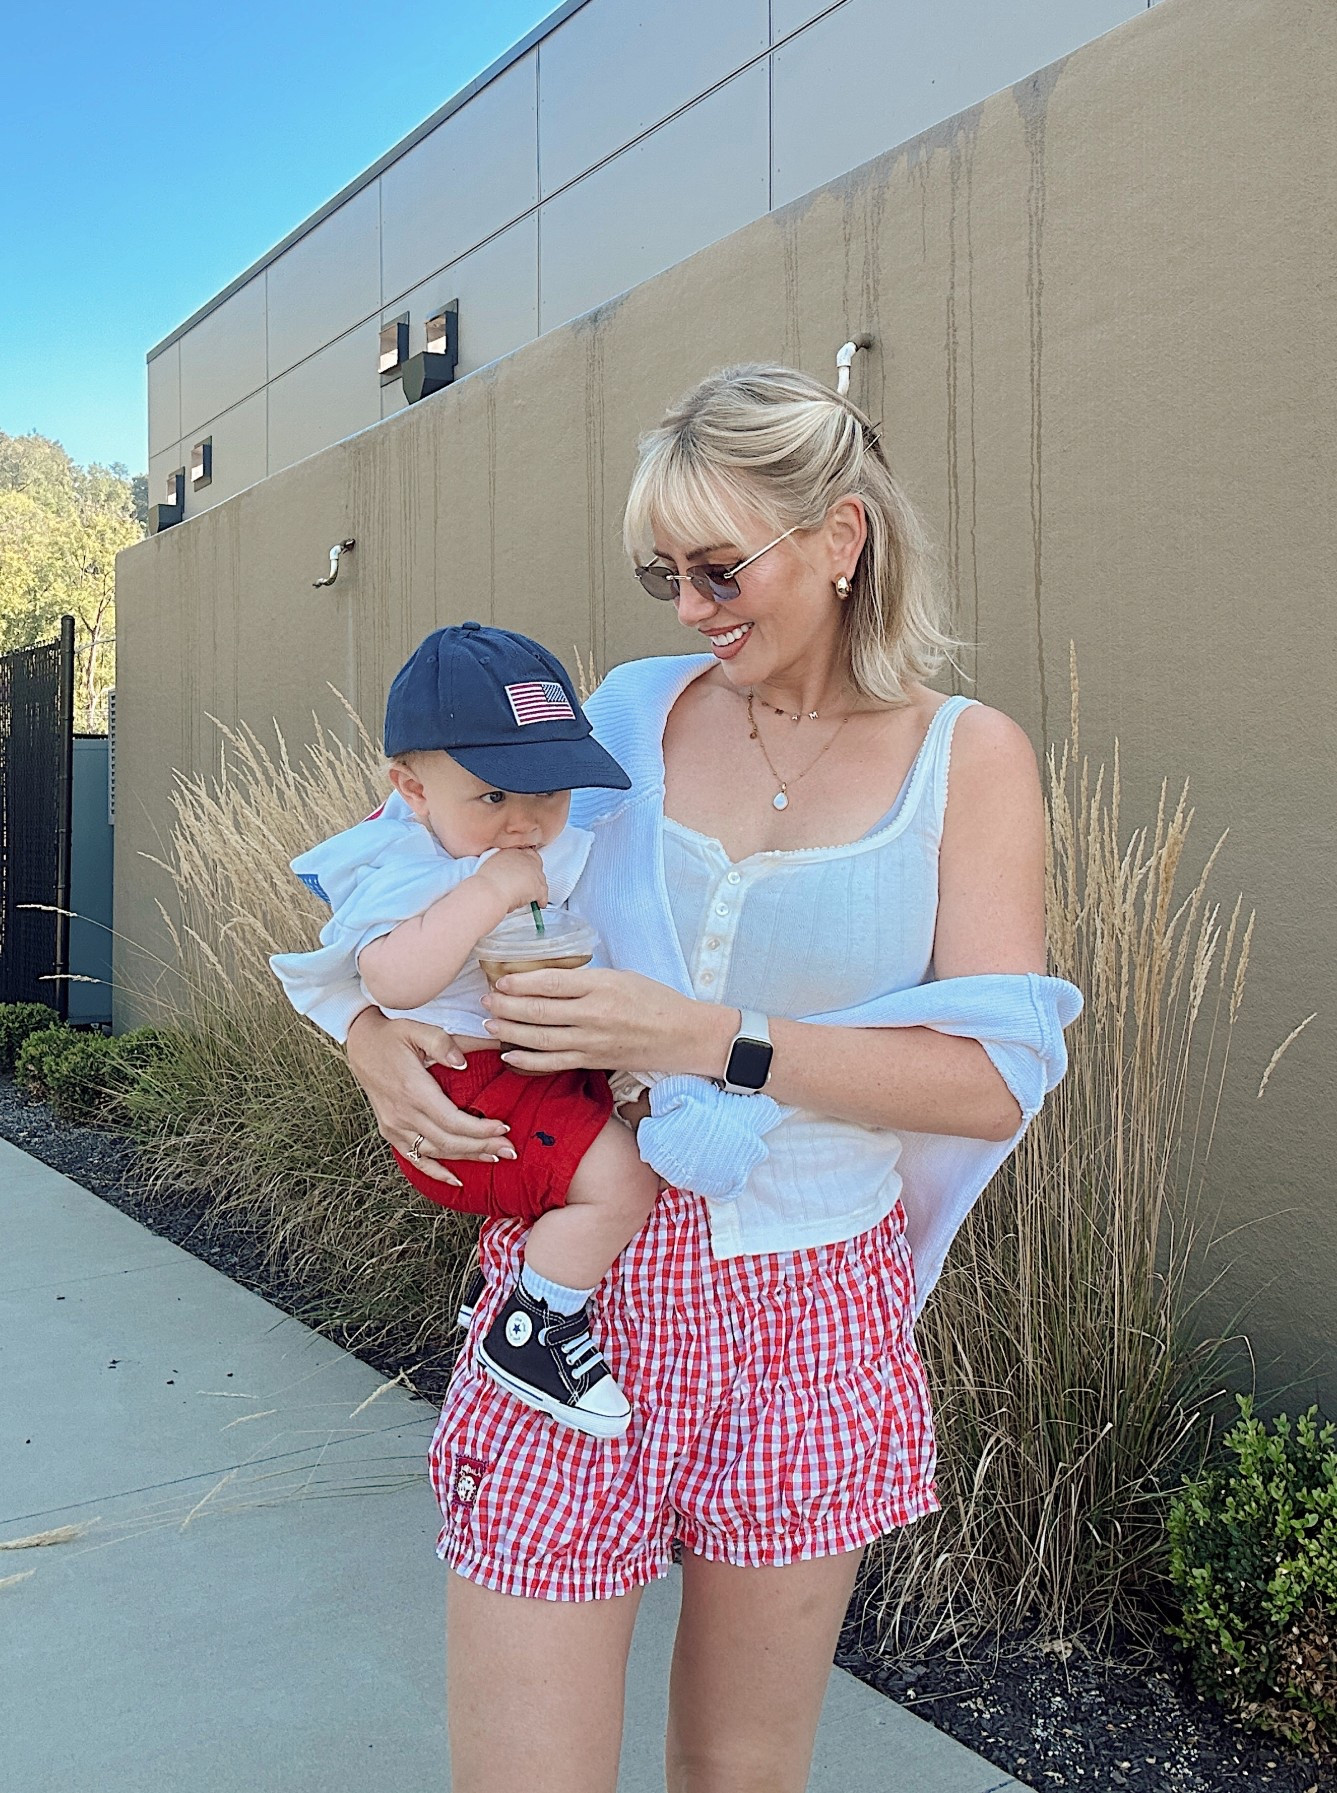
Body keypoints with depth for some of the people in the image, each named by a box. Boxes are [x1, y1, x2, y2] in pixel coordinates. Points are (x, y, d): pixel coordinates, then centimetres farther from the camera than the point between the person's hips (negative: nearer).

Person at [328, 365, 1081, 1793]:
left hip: (810, 1314, 0)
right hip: (577, 1286, 1)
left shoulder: (967, 758, -1)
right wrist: (373, 1030, -10)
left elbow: (997, 1080, -11)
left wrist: (703, 1035, -21)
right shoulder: (628, 713, 3)